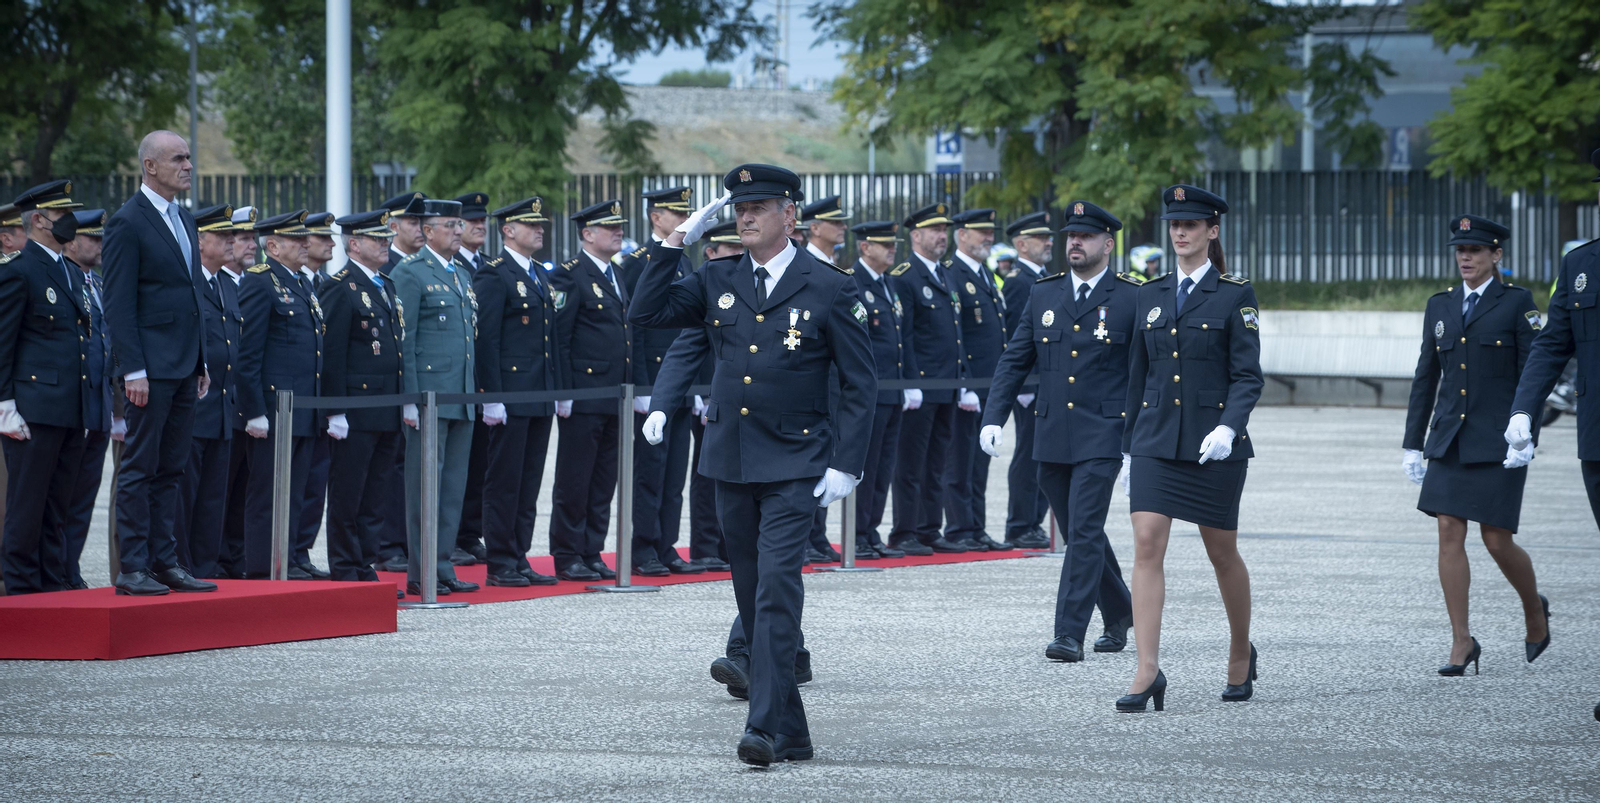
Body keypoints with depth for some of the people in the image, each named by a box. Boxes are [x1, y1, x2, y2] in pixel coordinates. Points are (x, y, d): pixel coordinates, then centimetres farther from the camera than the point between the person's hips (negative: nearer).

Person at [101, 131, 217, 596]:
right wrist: (133, 370, -18)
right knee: (140, 468, -4)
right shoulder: (128, 223, -10)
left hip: (185, 366, 8)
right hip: (151, 366, -8)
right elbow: (118, 304, -13)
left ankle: (164, 562, 14)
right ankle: (132, 570, -3)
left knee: (171, 470, 10)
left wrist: (202, 362, 16)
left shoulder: (184, 220, 16)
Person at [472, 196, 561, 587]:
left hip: (540, 397, 8)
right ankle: (500, 564, 1)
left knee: (529, 482, 9)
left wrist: (558, 389, 16)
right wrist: (492, 398, -18)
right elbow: (487, 339, -13)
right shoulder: (494, 276, -9)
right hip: (510, 397, -8)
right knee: (504, 481, -3)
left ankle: (519, 559, 13)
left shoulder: (540, 275, 17)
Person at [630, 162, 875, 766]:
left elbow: (860, 384, -2)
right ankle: (791, 735, 15)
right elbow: (645, 314, 2)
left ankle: (765, 726, -21)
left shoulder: (829, 288, -3)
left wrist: (846, 465, -9)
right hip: (731, 462, 5)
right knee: (753, 598, 8)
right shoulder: (717, 281, 9)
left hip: (794, 465, -5)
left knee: (777, 590, -17)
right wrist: (676, 243, -3)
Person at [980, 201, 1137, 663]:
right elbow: (1014, 360, 10)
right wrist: (993, 416, -1)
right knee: (1080, 532, 13)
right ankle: (1118, 613, 32)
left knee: (1084, 531, -12)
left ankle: (1070, 634, -12)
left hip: (1101, 437, -5)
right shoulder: (1044, 294, 10)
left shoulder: (1131, 299, -2)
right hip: (1051, 438, 5)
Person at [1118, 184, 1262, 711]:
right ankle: (1148, 672, -15)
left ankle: (1241, 653, 31)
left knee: (1222, 553, 8)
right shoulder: (1152, 296, 11)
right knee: (1147, 546, -11)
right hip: (1156, 441, 3)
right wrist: (1128, 449, 14)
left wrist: (1228, 428, -23)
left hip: (1213, 445, -3)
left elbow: (1248, 376, -7)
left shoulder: (1235, 296, -2)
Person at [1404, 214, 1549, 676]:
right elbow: (1426, 378, 15)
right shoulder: (1440, 306, 12)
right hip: (1449, 441, 5)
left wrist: (1526, 435, -16)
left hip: (1498, 442, -4)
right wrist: (1413, 443, 12)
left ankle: (1534, 608, 25)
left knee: (1497, 541, -4)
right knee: (1449, 534, -4)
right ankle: (1462, 643, 0)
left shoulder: (1517, 303, -2)